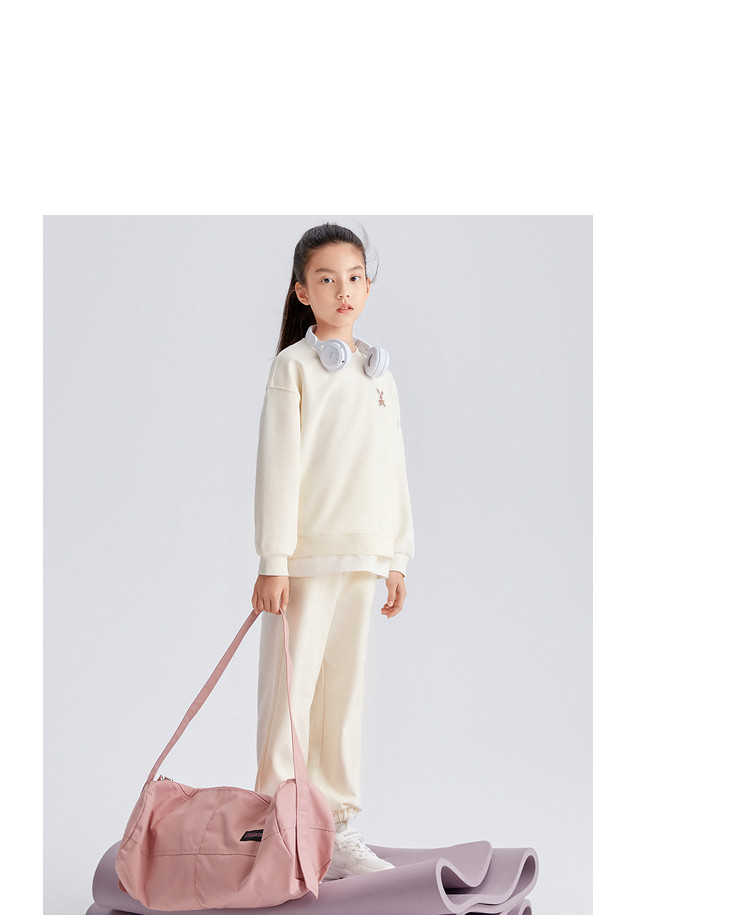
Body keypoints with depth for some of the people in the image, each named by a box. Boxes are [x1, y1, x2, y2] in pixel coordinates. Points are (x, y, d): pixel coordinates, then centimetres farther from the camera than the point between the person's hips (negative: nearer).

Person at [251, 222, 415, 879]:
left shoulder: (379, 372, 14)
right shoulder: (294, 365, -2)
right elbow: (278, 465, -7)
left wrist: (398, 557, 14)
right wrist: (273, 563, -12)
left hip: (364, 554, 5)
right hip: (306, 554, -5)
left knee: (345, 693, 9)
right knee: (289, 693, -3)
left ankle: (339, 829, 17)